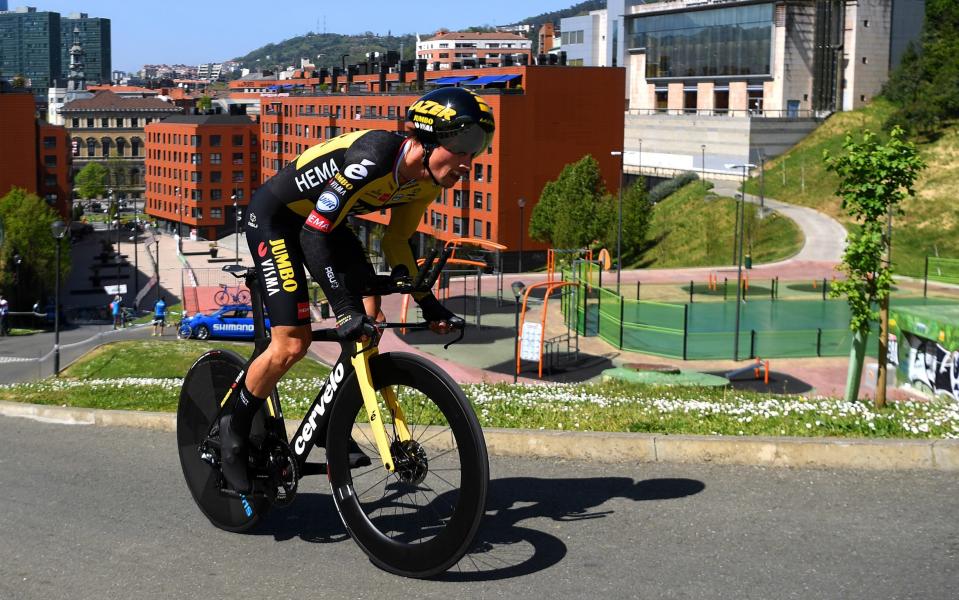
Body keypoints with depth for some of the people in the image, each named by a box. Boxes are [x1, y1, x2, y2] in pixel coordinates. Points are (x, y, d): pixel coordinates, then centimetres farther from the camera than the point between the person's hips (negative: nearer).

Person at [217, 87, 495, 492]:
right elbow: (313, 234, -36)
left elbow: (396, 242, 4)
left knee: (367, 310, -7)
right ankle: (233, 428, 10)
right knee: (292, 343, -12)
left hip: (323, 220, 8)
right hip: (274, 218, -8)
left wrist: (429, 305, -2)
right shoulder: (373, 158, -36)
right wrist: (345, 309, -40)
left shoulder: (426, 178, -10)